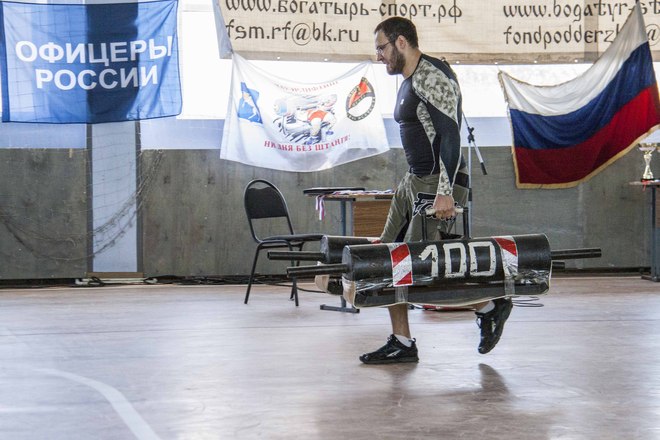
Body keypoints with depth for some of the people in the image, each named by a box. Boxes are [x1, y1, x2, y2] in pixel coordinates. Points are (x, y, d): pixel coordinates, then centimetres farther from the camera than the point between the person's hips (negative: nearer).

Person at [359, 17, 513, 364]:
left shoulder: (432, 77, -14)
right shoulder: (408, 83, 17)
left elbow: (450, 135, -22)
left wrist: (444, 192, -27)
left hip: (439, 184, -10)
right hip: (414, 181, 10)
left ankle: (490, 307, 7)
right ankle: (401, 343, 11)